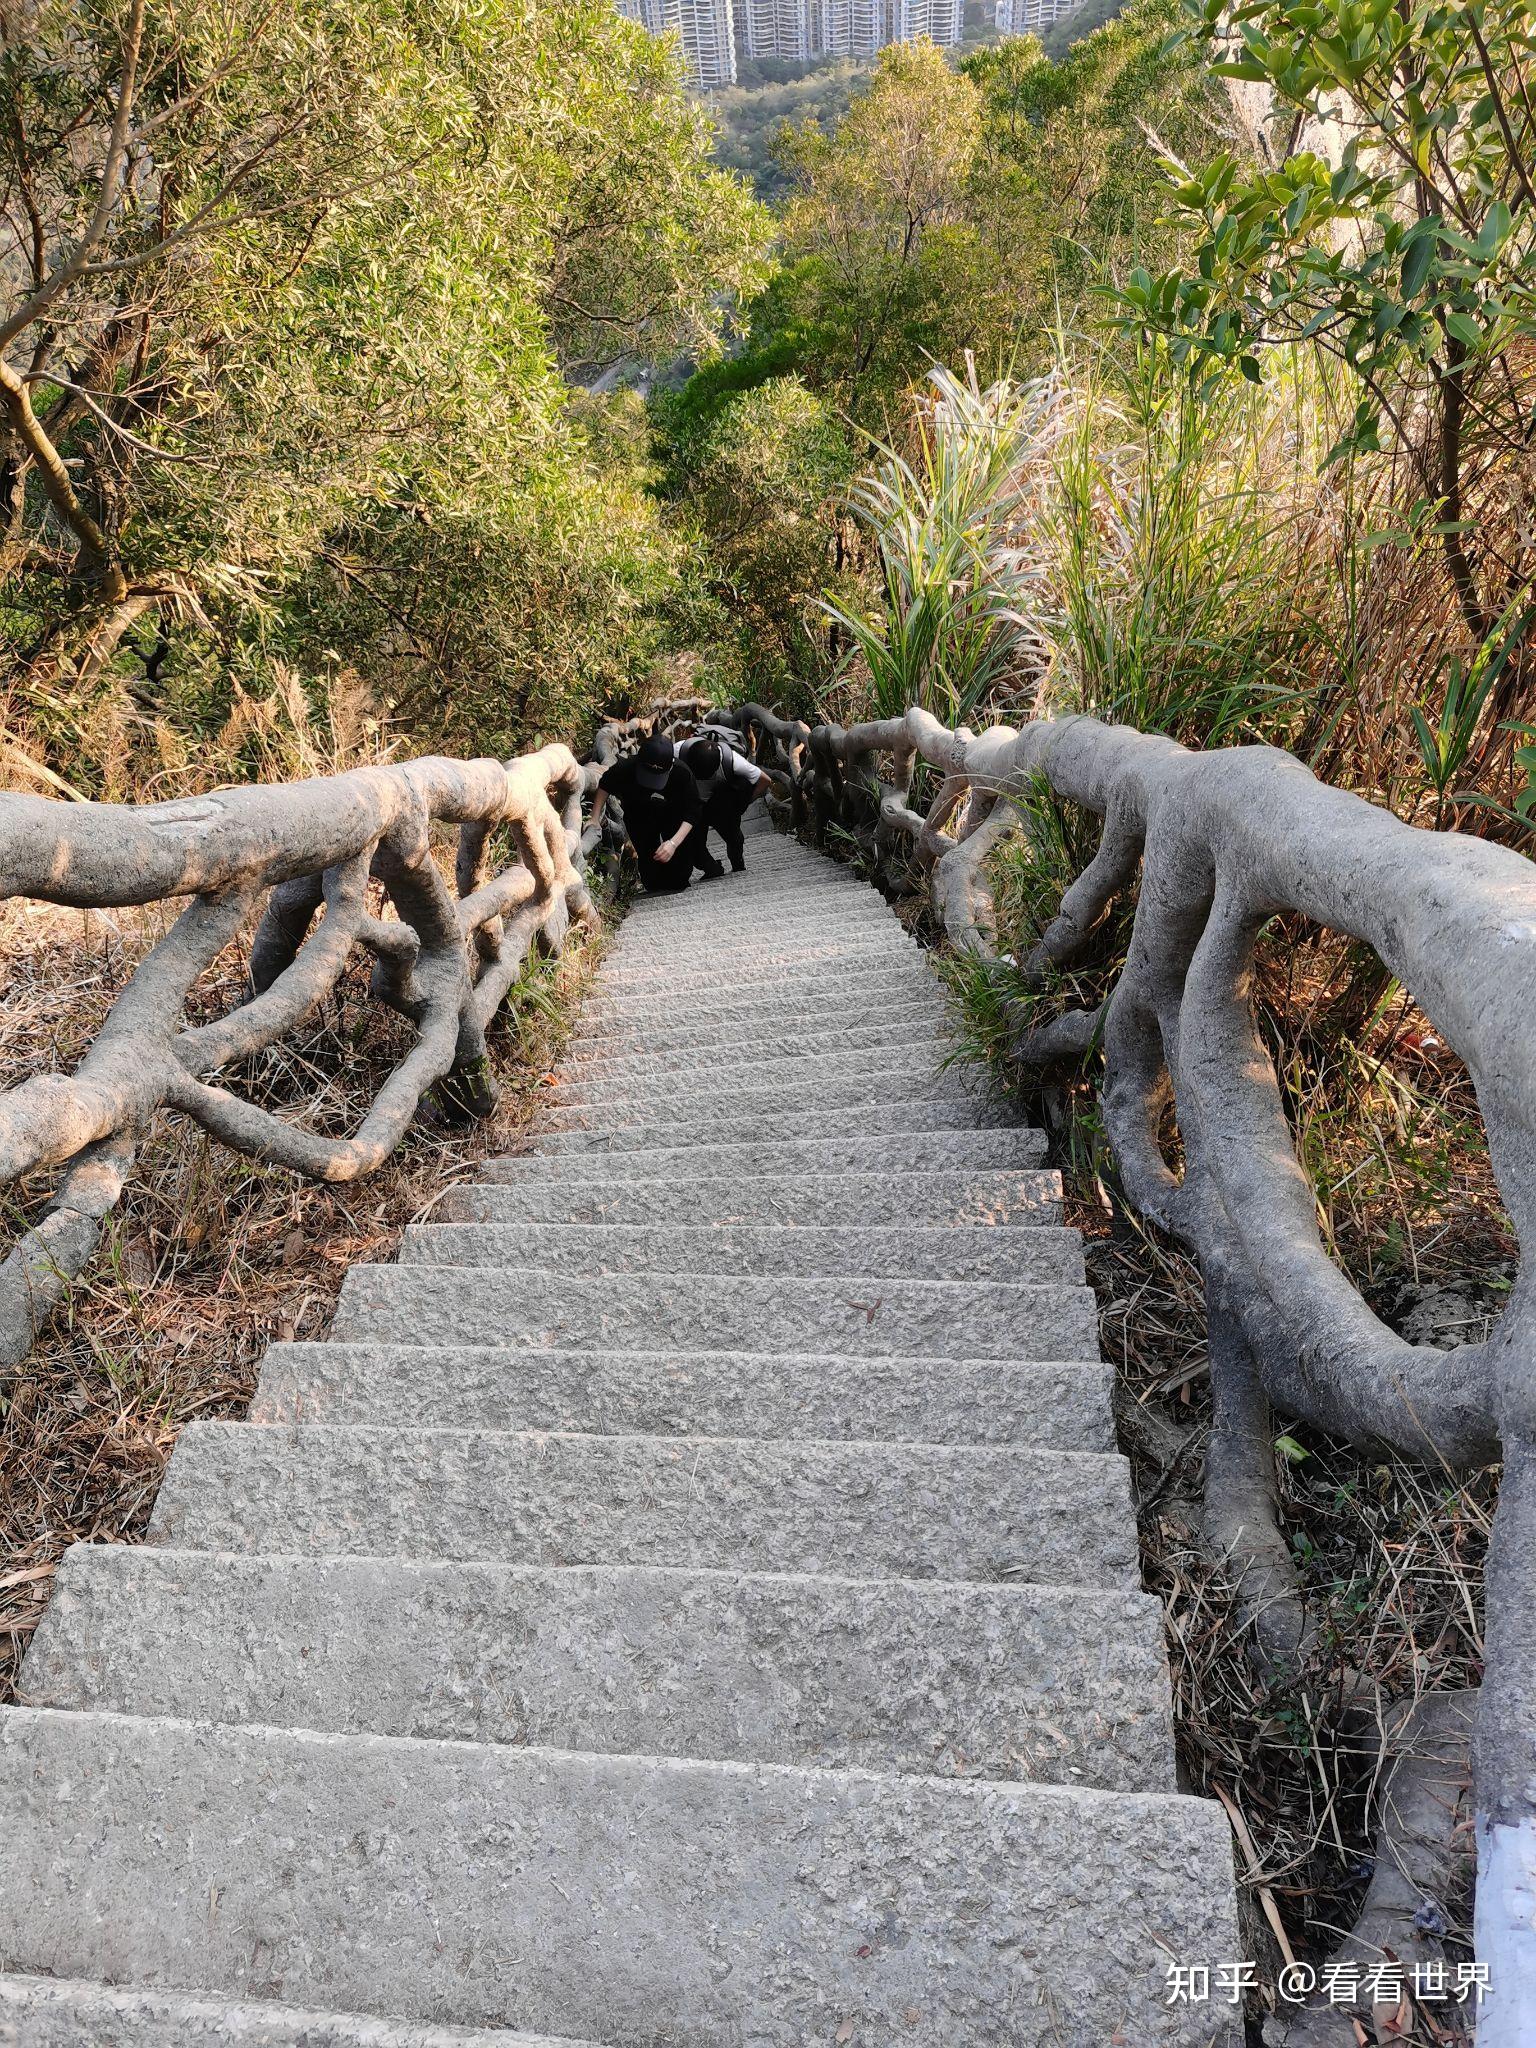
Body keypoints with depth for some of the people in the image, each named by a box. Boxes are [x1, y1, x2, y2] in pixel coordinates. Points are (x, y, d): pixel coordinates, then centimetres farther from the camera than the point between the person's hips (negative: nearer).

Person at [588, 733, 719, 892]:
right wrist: (595, 819, -16)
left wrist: (673, 843, -42)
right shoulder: (626, 767, -35)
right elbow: (605, 786, -12)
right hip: (639, 818, 0)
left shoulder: (682, 773, -37)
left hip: (672, 815, 0)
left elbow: (692, 813, -29)